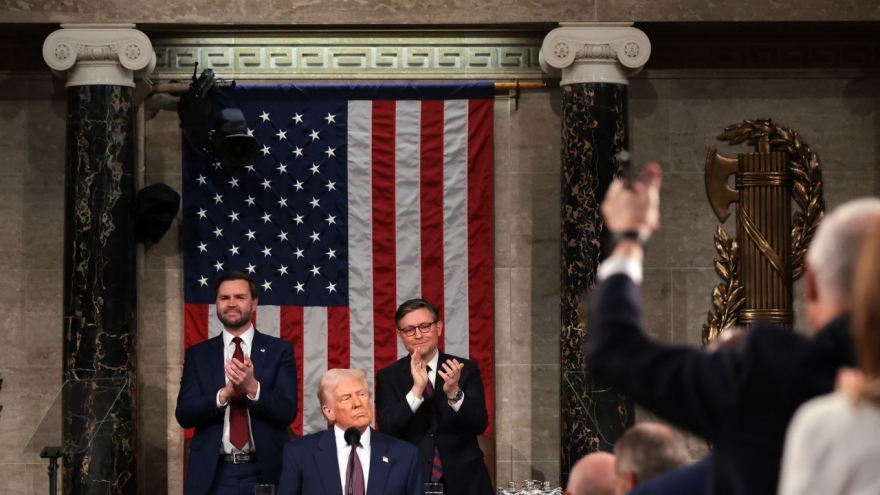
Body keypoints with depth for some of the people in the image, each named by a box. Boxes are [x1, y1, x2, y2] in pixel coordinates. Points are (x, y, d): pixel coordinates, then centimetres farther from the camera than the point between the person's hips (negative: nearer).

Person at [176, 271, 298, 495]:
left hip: (265, 472, -1)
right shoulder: (198, 354, 8)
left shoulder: (279, 350, 4)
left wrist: (253, 387, -23)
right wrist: (223, 394, -18)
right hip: (213, 474, 1)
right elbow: (184, 414, -1)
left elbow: (287, 412, -5)